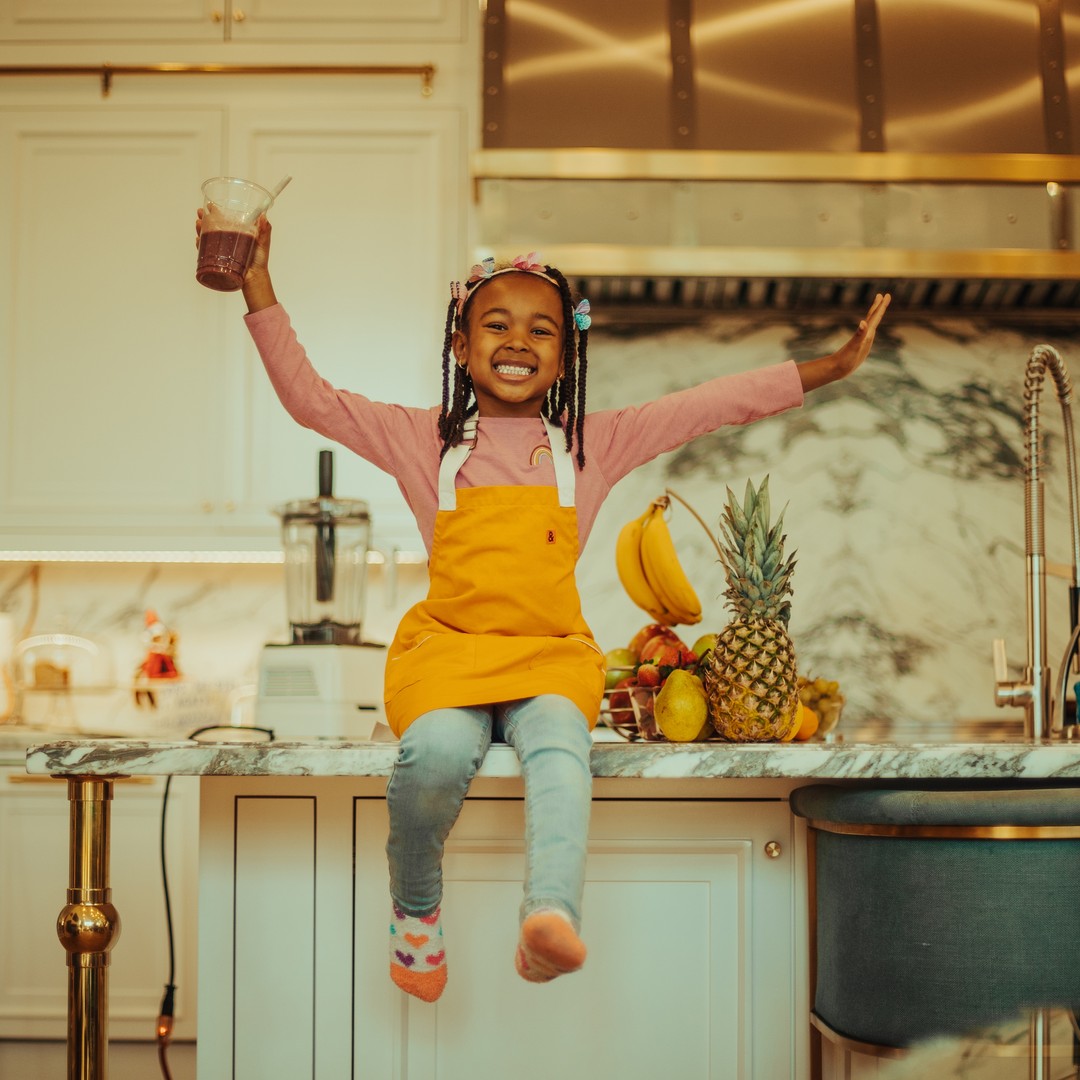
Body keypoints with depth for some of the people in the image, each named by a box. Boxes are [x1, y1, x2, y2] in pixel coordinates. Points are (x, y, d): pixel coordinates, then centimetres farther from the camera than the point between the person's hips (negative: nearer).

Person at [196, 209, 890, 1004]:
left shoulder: (594, 443, 13)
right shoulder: (424, 439, 11)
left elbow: (717, 404, 10)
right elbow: (309, 398, 7)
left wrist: (829, 368, 6)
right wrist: (260, 289, -1)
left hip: (551, 655, 1)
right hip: (447, 649, 0)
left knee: (558, 742, -34)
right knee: (437, 750, -32)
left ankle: (550, 920, -52)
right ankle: (416, 908, -5)